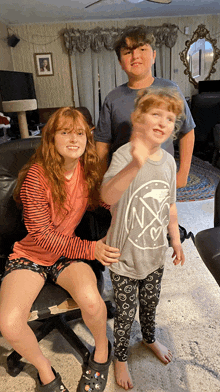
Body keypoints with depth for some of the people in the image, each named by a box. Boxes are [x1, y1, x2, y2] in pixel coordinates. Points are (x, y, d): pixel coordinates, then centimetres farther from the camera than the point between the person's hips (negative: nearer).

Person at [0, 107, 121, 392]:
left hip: (70, 252, 2)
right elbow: (42, 236, -17)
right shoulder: (37, 175, -18)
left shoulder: (89, 171, -5)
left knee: (90, 299, -29)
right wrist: (89, 249, -24)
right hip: (31, 254, -1)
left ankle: (102, 349, 8)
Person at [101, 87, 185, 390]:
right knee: (126, 312, 15)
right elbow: (107, 196, -42)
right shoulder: (125, 155, -22)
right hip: (126, 256, -5)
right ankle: (121, 357, 45)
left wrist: (176, 240, 13)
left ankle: (150, 339, 58)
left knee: (150, 302, 27)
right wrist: (136, 164, -56)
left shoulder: (169, 161, -2)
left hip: (155, 254, 5)